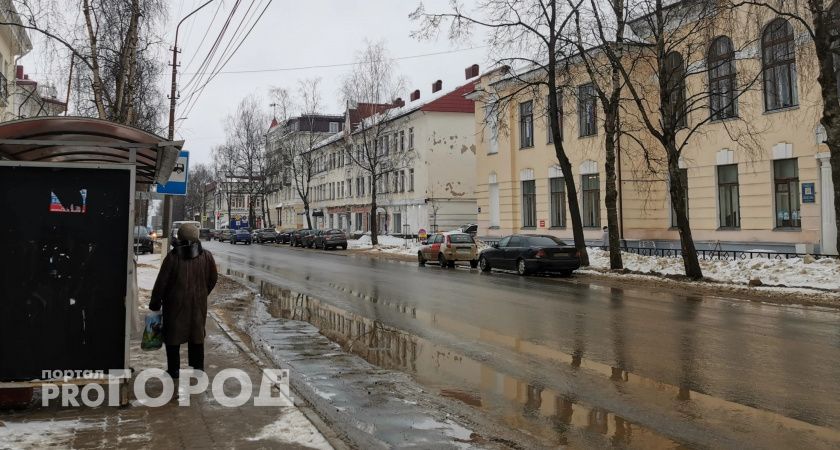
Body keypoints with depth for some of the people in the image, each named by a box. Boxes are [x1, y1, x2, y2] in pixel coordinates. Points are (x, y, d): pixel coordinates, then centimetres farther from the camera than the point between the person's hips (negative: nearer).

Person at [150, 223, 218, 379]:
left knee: (173, 334, 9)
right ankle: (198, 367, 19)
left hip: (175, 303, -2)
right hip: (198, 302, 3)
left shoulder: (173, 257, -12)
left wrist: (155, 302, 3)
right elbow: (213, 279, 7)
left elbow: (161, 282, -8)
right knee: (197, 333, 14)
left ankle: (173, 369, 12)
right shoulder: (206, 256, -4)